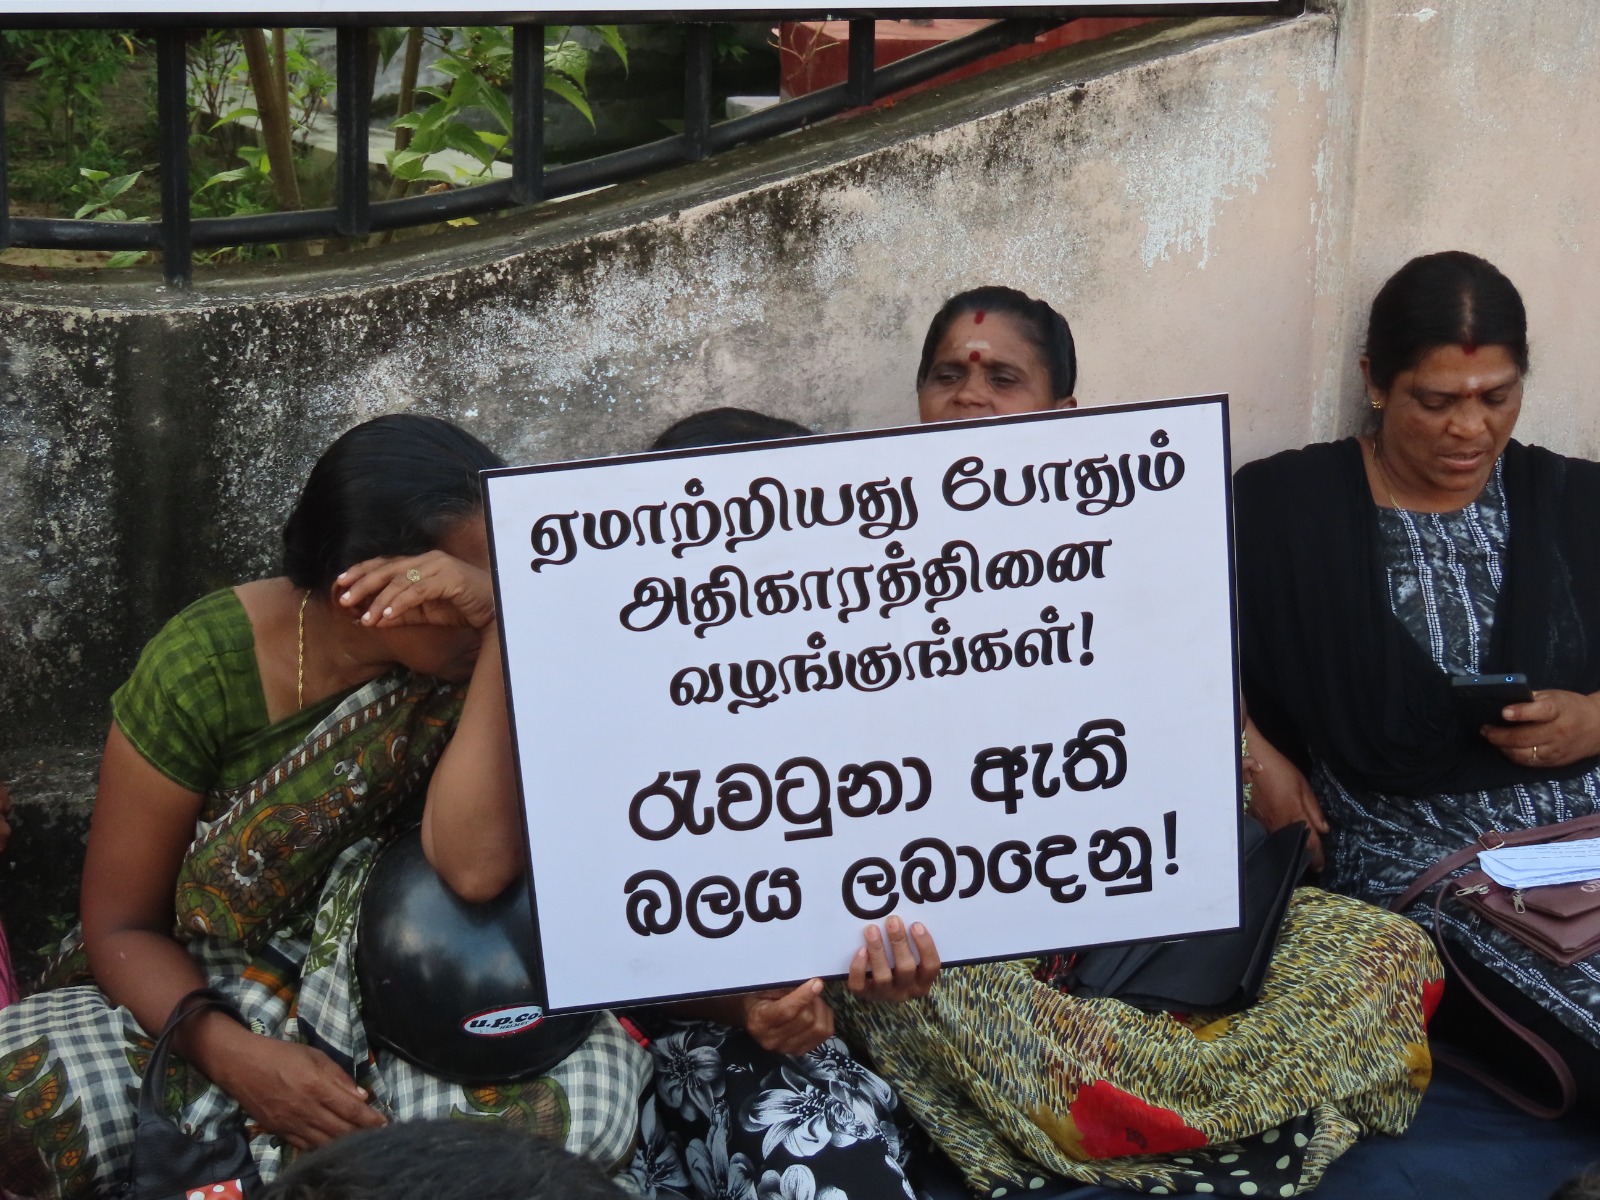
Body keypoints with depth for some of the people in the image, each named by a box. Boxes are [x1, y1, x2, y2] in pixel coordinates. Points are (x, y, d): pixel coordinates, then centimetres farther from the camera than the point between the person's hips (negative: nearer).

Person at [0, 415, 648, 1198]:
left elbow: (475, 868, -30)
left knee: (591, 1097, -31)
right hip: (203, 1003, -1)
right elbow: (119, 926, -8)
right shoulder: (202, 666, -13)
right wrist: (241, 1060, -26)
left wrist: (505, 620, -32)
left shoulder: (470, 665, -12)